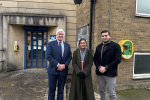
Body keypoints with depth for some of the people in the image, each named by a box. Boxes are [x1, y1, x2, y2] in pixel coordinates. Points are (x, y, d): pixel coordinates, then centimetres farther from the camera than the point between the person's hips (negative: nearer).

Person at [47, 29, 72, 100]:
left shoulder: (67, 45, 10)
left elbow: (70, 56, 7)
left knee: (61, 90, 12)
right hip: (53, 70, -2)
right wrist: (58, 65, -17)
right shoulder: (51, 44, 0)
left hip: (63, 71, 3)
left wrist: (65, 65, -10)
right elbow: (49, 56, -9)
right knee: (52, 90, 7)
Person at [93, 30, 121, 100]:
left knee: (112, 93, 2)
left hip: (110, 73, -5)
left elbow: (118, 60, -12)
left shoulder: (115, 46, -4)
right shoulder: (99, 47, 12)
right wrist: (99, 67, -8)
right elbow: (95, 58, 10)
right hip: (100, 73, 5)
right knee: (102, 91, 16)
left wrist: (106, 68, -16)